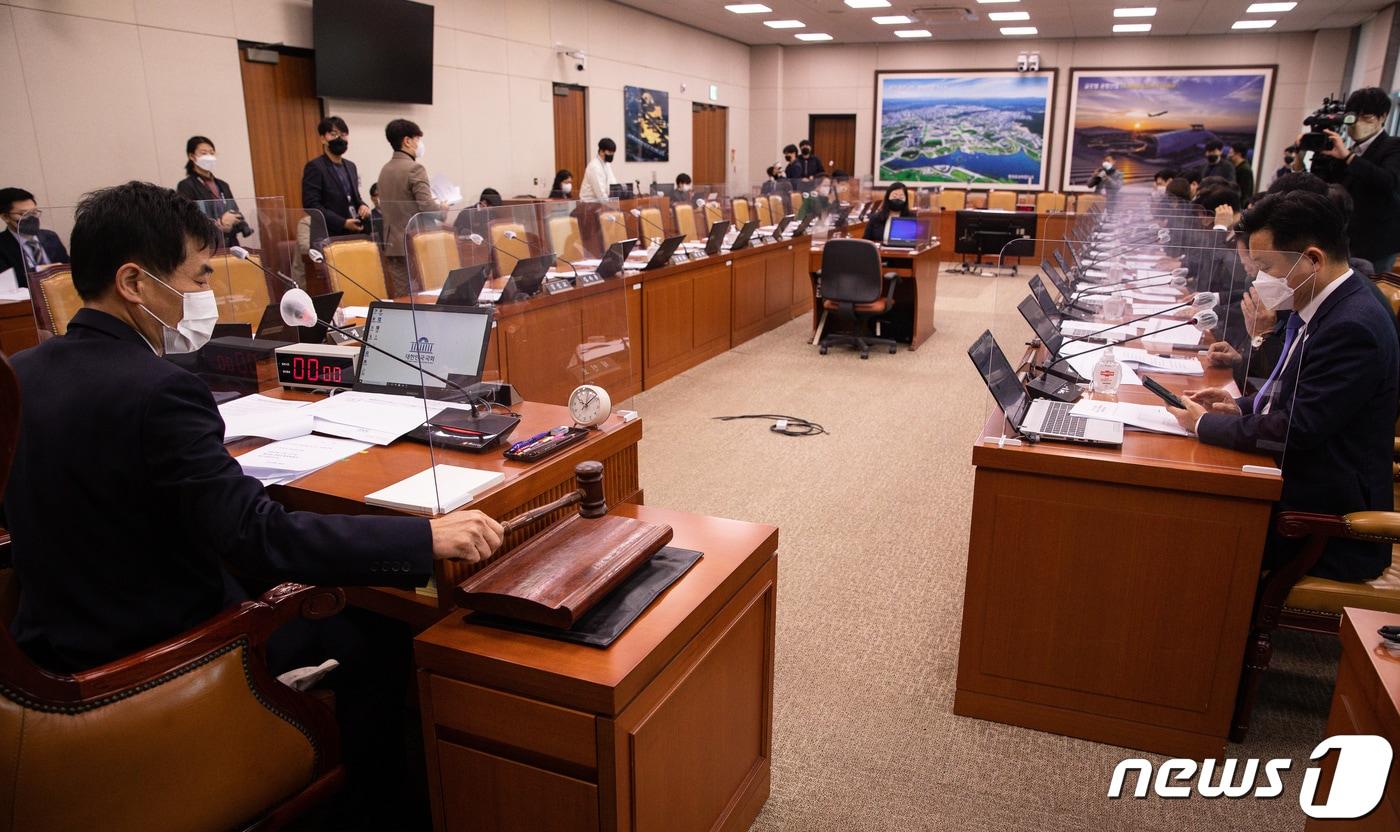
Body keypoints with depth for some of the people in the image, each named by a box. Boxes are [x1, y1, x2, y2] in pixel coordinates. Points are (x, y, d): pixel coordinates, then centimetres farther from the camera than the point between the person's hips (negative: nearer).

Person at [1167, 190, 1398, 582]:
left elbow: (1297, 430, -23)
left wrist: (1206, 424, -12)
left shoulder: (1353, 328, -23)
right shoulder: (1321, 307, 8)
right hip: (1295, 483, 9)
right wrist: (1240, 406, 3)